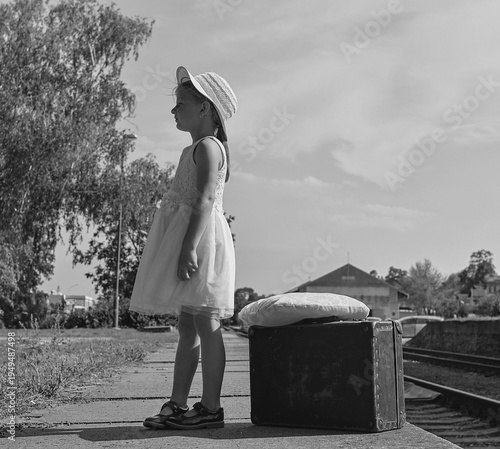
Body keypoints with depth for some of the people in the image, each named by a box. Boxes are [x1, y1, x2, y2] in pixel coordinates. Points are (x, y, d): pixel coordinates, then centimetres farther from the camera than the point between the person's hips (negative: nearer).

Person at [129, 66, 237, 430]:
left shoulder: (207, 147, -8)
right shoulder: (201, 150, 23)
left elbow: (205, 199, -20)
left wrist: (188, 247, -28)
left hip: (200, 236, -11)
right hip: (191, 240, 11)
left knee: (205, 324, -8)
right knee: (188, 328, 10)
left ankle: (211, 408, -4)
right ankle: (177, 405, 15)